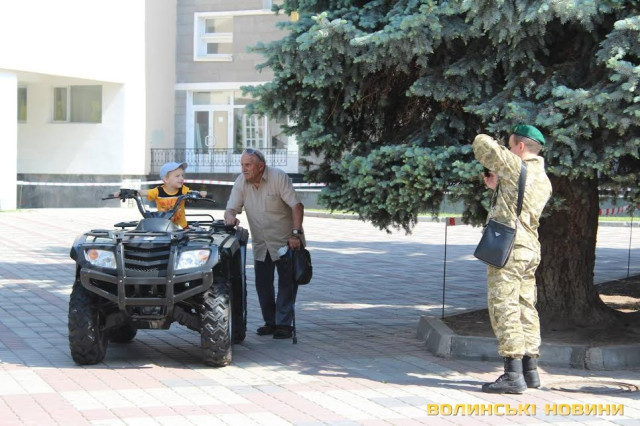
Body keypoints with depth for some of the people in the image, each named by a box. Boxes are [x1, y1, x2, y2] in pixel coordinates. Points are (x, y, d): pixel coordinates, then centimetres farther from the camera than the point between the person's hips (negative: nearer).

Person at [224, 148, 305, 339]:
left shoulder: (278, 177, -16)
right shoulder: (240, 182, -2)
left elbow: (297, 206, -18)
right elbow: (231, 208, -5)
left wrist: (296, 234, -26)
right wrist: (230, 216, -30)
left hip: (285, 241, -5)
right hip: (261, 244, 5)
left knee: (287, 283, -4)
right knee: (263, 284, 6)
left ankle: (284, 324, -2)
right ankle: (270, 322, 16)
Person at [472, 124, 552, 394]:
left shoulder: (516, 167, -11)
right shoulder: (544, 181, 15)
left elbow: (482, 143, -10)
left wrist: (493, 154, 10)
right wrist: (497, 186, 18)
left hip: (508, 248, -9)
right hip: (531, 249, 9)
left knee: (504, 309, -8)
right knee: (525, 308, 14)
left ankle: (513, 375, -12)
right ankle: (530, 371, 17)